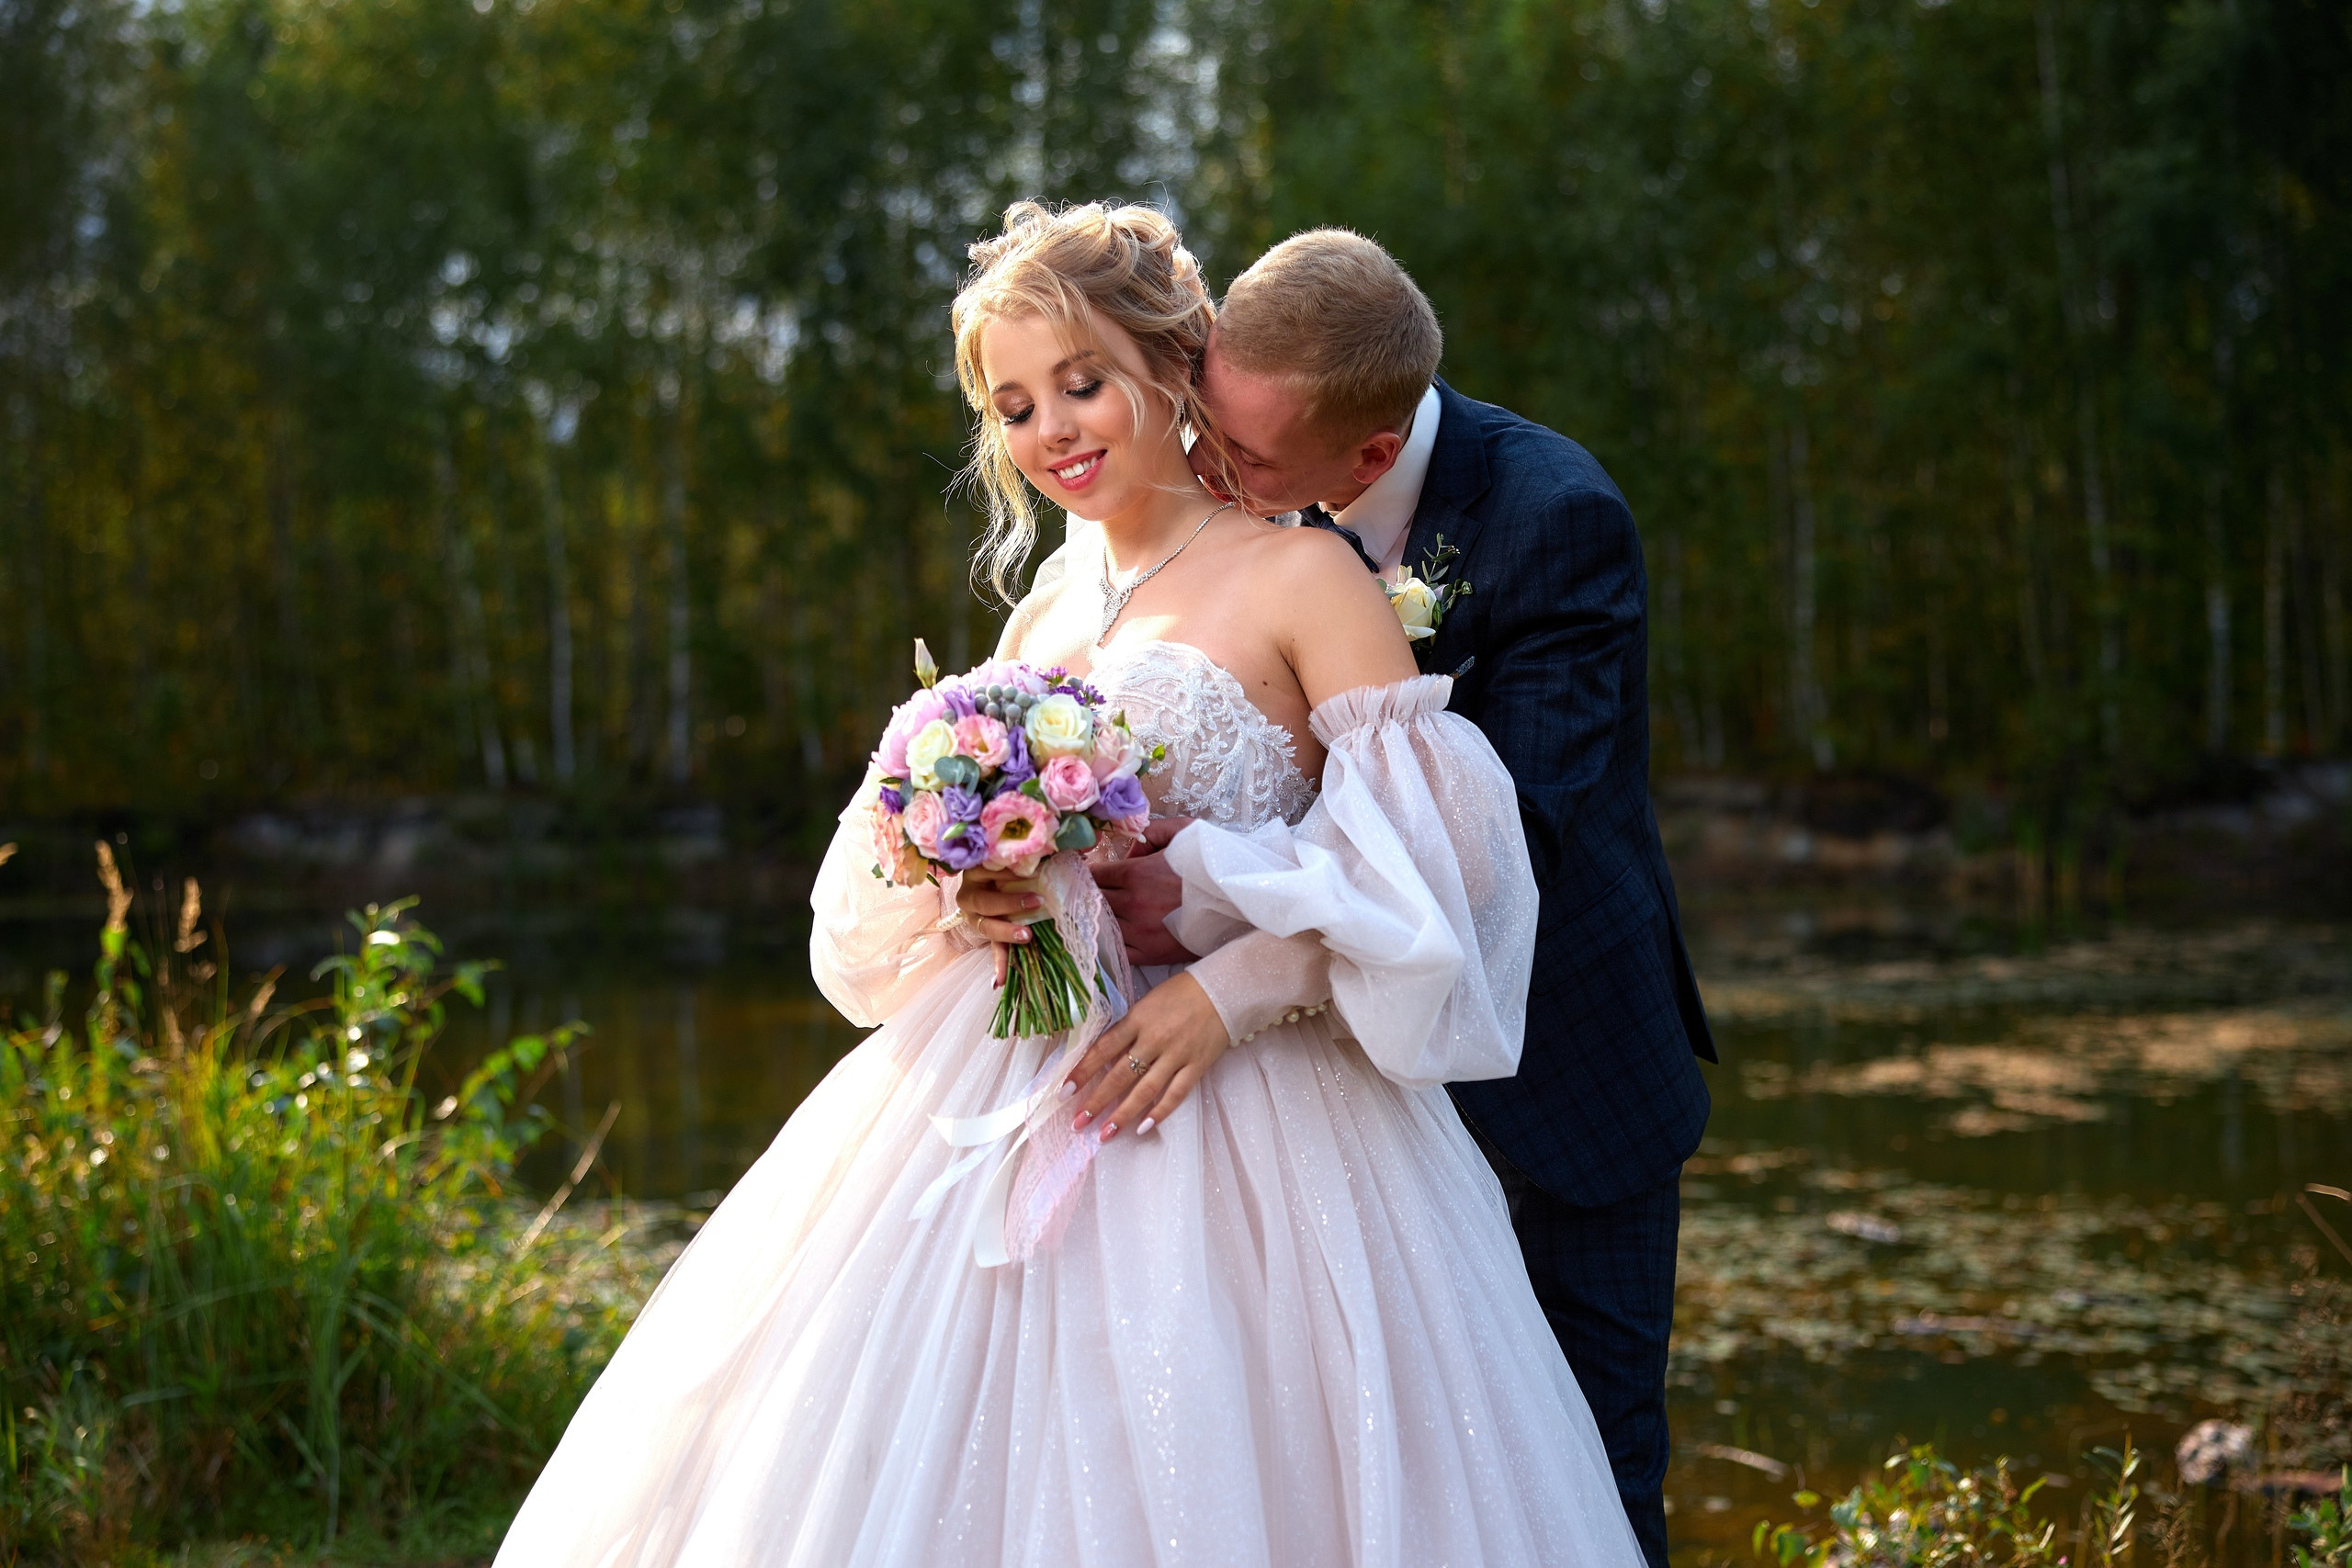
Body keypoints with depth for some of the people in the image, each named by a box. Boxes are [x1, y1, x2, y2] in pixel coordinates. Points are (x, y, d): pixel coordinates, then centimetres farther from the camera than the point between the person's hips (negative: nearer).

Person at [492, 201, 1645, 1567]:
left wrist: (1230, 990, -22)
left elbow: (1426, 859, -12)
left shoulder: (1303, 578, -4)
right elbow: (945, 853, 20)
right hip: (999, 1117, 6)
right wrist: (968, 901, -3)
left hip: (1231, 1122, -6)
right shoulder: (1043, 619, 15)